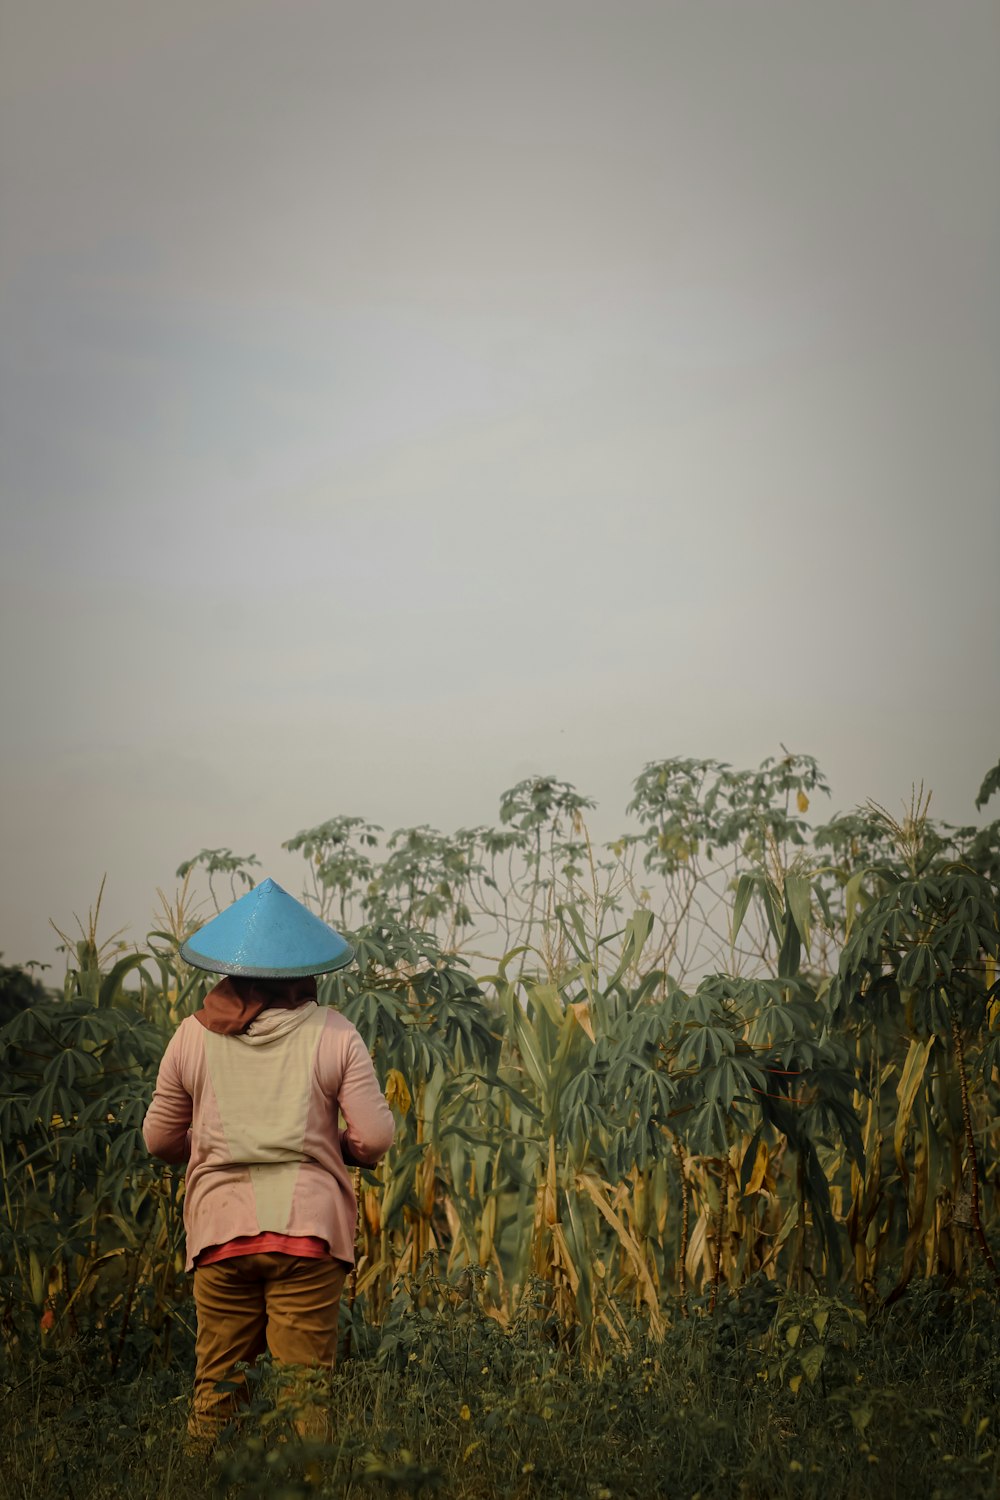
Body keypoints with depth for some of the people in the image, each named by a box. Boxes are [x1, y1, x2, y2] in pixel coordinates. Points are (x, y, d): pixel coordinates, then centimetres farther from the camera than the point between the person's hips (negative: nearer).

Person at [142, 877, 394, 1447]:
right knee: (305, 1387, 1)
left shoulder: (194, 1036, 3)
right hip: (310, 1228, -1)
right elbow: (376, 1138, -5)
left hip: (222, 1229, 2)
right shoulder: (334, 1035, -2)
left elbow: (159, 1139, 12)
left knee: (216, 1385, 9)